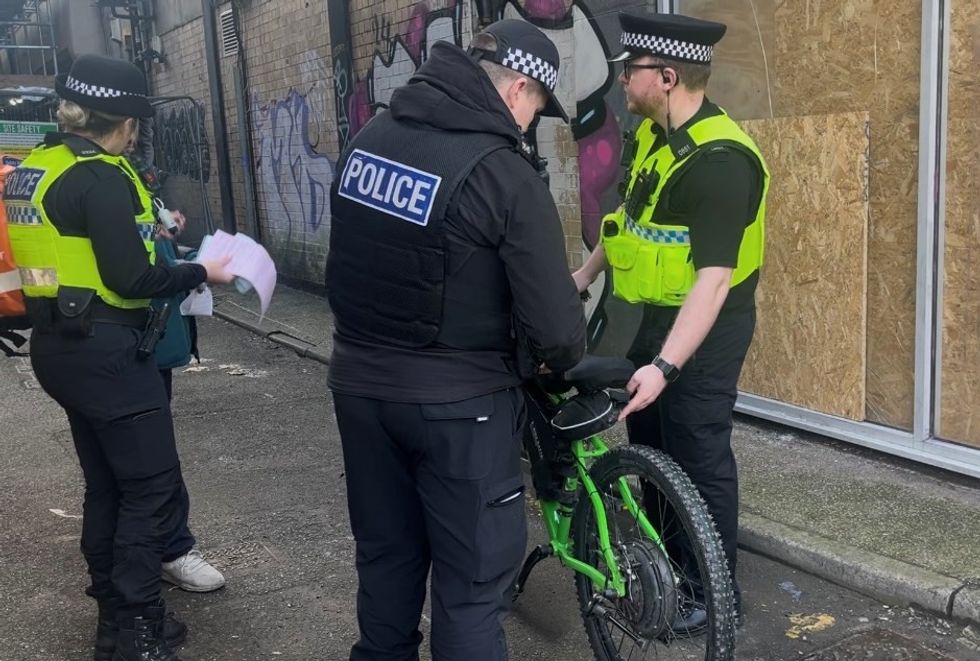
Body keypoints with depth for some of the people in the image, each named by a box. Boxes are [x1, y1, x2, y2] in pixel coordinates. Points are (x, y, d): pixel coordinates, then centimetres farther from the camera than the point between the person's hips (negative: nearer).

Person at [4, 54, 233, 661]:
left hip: (60, 345, 10)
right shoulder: (101, 177, -17)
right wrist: (202, 272, -9)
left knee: (107, 485, 18)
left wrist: (146, 229, 21)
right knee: (154, 489, -2)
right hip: (106, 351, -10)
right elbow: (130, 280, -21)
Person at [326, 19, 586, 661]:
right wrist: (566, 359, 4)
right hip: (455, 400, -7)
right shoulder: (505, 173, -19)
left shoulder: (370, 137, 1)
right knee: (473, 578, 8)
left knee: (385, 552, 23)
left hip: (359, 380, 7)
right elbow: (555, 326, -18)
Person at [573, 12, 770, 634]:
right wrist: (586, 274, 19)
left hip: (705, 329, -9)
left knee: (699, 457, 2)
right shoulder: (654, 133, 2)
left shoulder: (719, 161, -26)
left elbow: (714, 279, -31)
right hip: (659, 316, 9)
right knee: (648, 439, 20)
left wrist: (664, 365, -36)